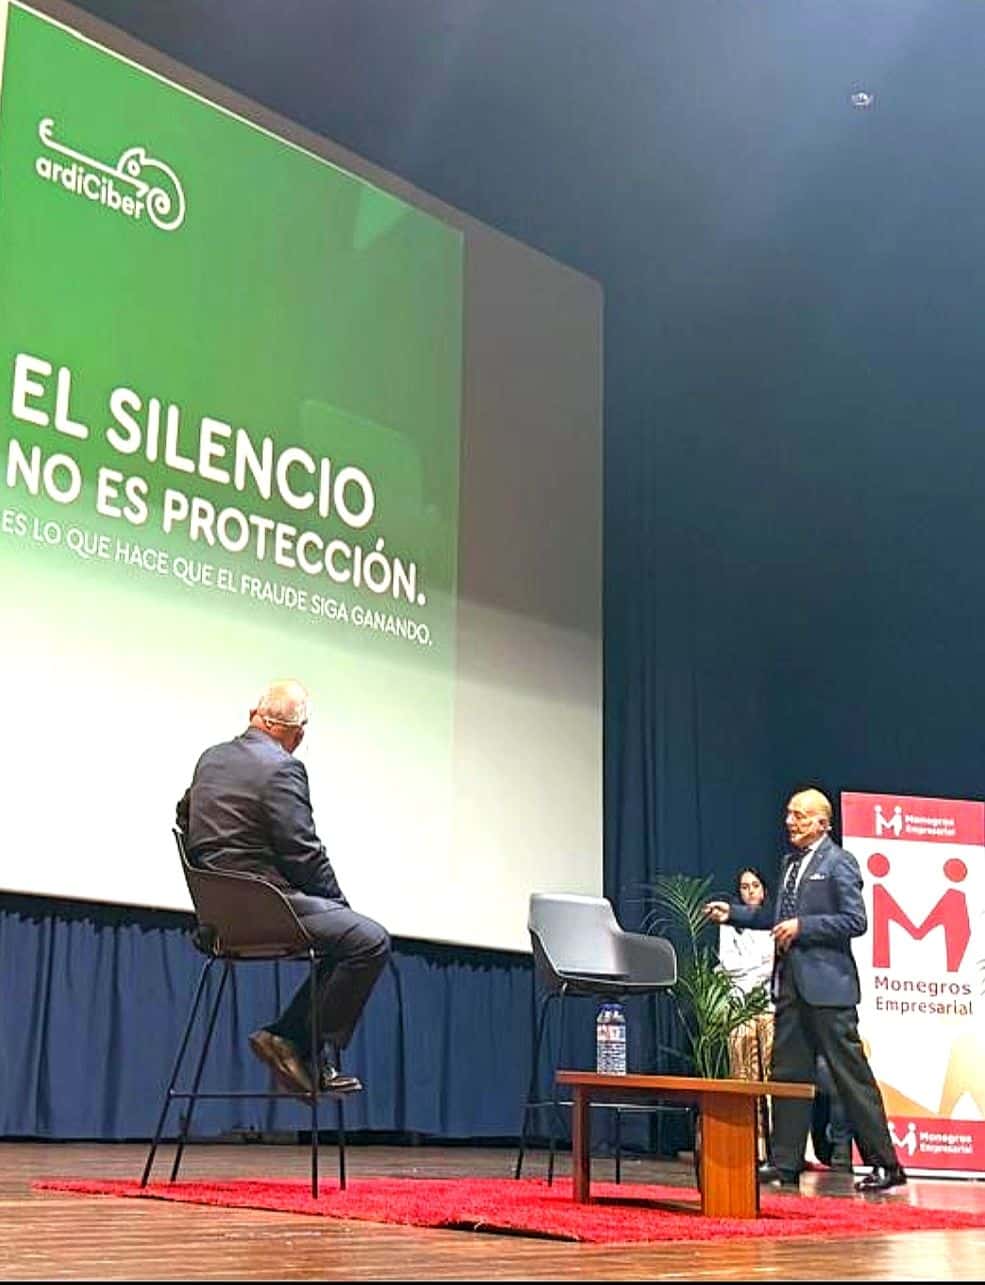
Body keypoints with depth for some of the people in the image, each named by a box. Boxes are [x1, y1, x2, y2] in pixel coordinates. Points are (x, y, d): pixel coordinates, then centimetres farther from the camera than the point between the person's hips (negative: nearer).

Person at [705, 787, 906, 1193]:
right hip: (791, 982, 8)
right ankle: (785, 1164, 15)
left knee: (851, 1074, -3)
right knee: (788, 1072, 9)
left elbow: (855, 920, -15)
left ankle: (885, 1164, 4)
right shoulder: (789, 862, 17)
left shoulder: (838, 863, -7)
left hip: (827, 983, -8)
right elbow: (774, 915, 23)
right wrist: (732, 913, 13)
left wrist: (803, 926, -18)